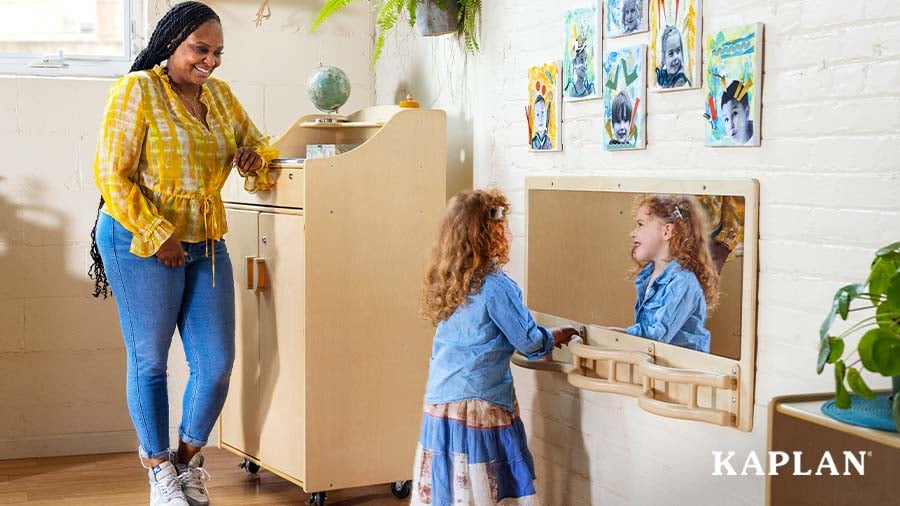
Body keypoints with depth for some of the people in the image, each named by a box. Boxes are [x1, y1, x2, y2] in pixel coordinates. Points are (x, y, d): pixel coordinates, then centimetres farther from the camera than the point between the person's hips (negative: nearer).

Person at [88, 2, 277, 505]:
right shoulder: (137, 90, -8)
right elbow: (112, 174, -12)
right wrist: (157, 234, -16)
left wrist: (256, 158, -5)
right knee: (149, 361, 5)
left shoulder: (221, 95, 9)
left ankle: (190, 459, 26)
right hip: (142, 242, -5)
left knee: (217, 363, 3)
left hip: (207, 243, 6)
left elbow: (256, 146, 20)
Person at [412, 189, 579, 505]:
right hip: (480, 407, -7)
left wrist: (543, 337, 21)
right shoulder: (495, 286, -16)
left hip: (438, 407, 7)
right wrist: (554, 337, 13)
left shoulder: (446, 283, 6)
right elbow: (530, 342, -9)